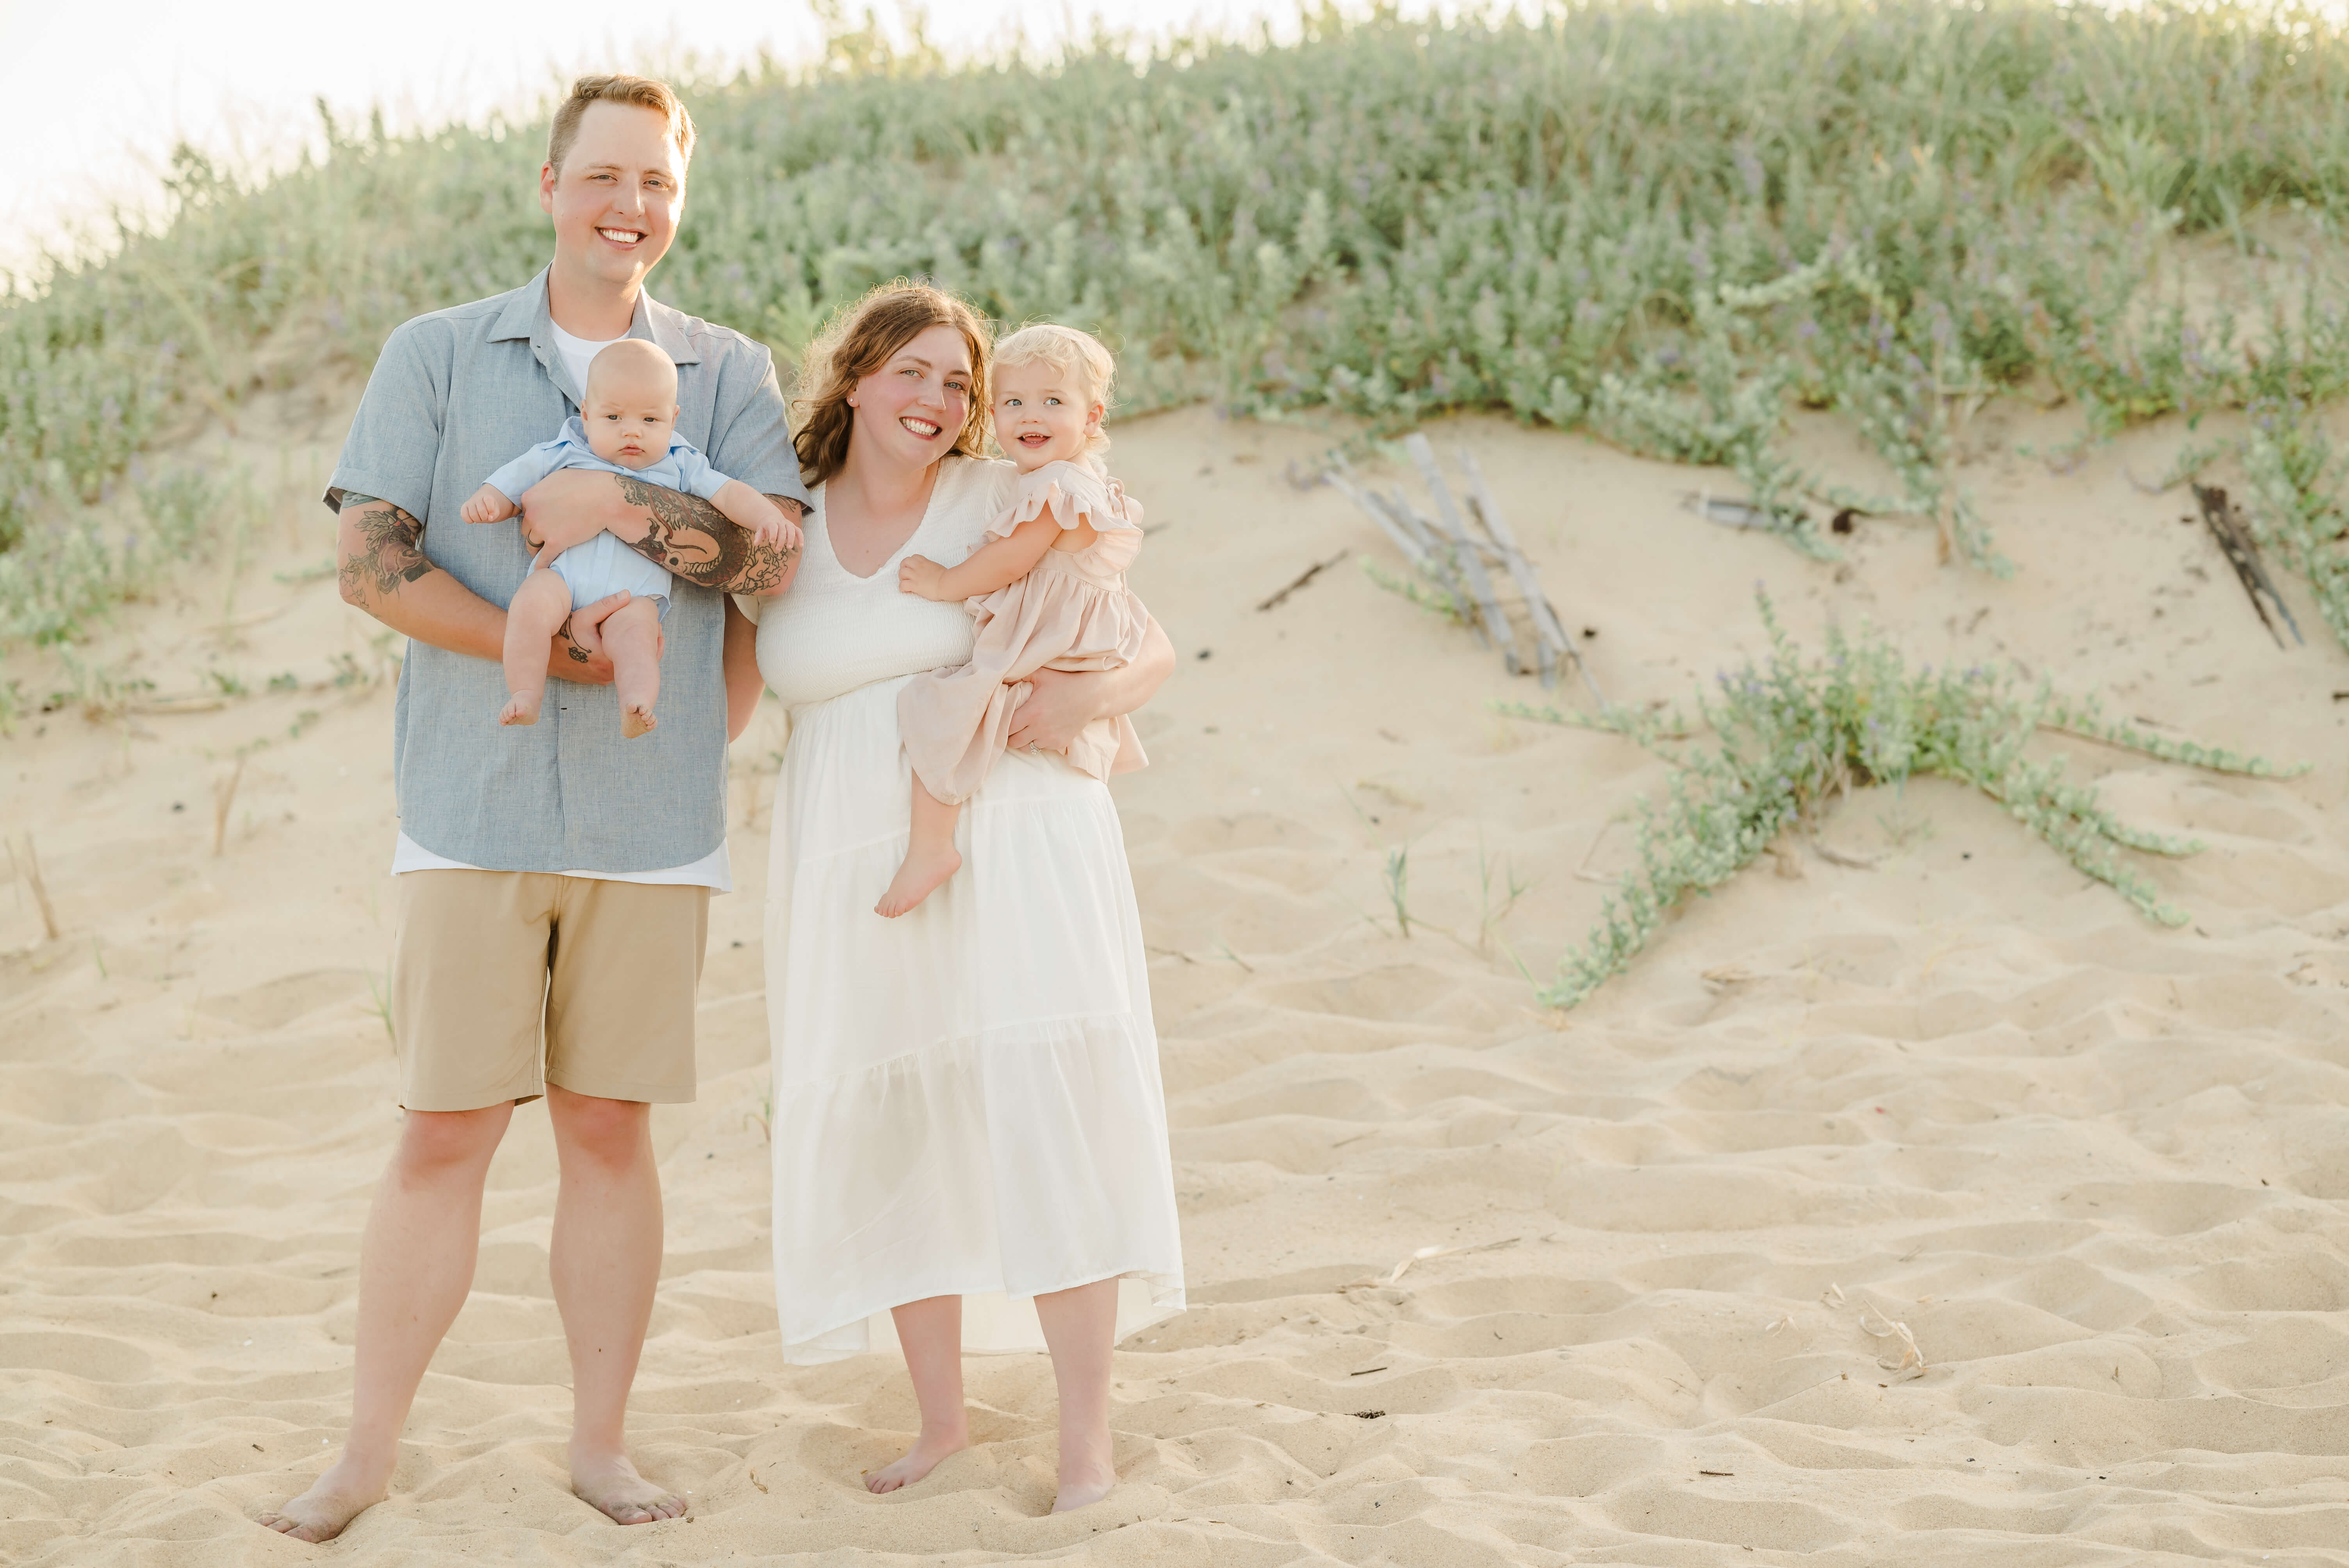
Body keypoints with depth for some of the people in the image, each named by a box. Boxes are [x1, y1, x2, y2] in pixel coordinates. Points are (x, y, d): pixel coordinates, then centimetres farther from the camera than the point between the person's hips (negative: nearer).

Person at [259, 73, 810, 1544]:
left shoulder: (729, 373, 8)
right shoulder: (437, 356, 6)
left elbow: (778, 555, -6)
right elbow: (371, 558, -4)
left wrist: (611, 507, -14)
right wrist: (542, 647, -12)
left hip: (651, 817, 1)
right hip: (475, 806, -1)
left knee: (609, 1130, 7)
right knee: (442, 1134, 0)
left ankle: (602, 1441, 17)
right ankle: (370, 1449, 9)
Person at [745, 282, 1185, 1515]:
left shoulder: (998, 505, 1)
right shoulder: (780, 530, 8)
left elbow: (1152, 646, 4)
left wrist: (1088, 695, -17)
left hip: (1009, 846, -3)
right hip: (856, 870, 3)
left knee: (1047, 1125, -10)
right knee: (885, 1139, 6)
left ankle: (1086, 1439, -3)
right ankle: (940, 1415, 22)